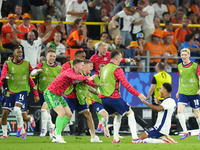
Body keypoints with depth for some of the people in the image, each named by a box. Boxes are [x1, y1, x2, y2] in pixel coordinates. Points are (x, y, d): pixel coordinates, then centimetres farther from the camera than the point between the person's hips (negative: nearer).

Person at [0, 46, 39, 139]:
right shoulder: (7, 64, 2)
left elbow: (31, 79, 10)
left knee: (17, 109, -26)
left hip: (23, 91, -2)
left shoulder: (27, 64, 5)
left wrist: (36, 94, 10)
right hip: (11, 92, 2)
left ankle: (20, 127, 0)